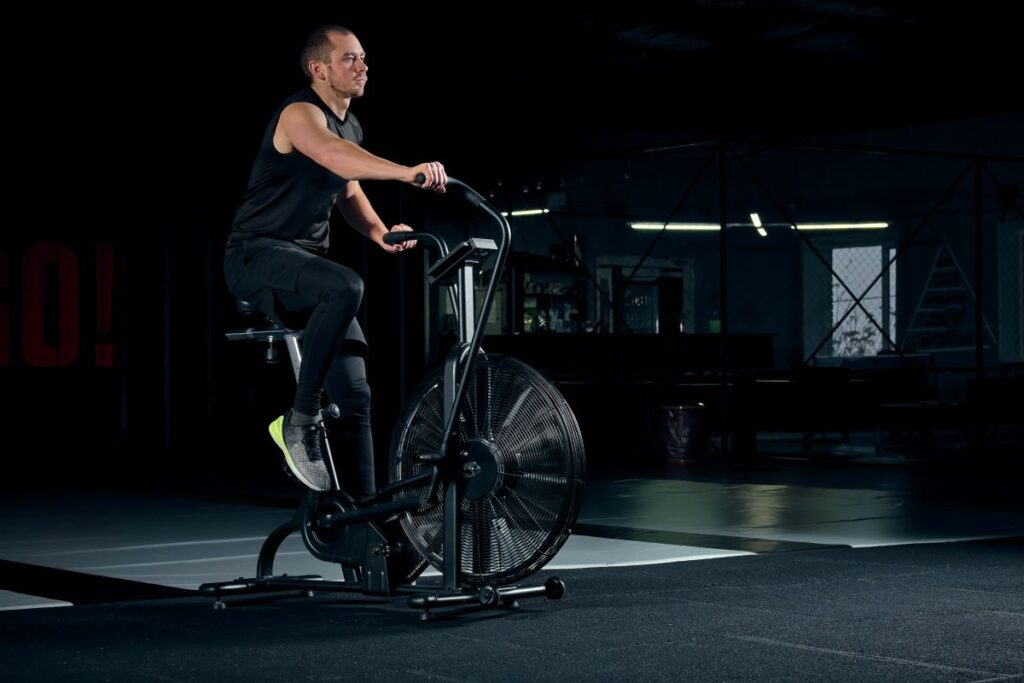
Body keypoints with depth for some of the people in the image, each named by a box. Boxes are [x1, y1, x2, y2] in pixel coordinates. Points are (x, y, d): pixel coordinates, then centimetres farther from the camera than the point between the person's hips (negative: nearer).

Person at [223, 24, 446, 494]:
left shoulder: (351, 127, 13)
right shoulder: (300, 113, -15)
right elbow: (331, 154, -37)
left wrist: (380, 233, 1)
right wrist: (407, 172, -53)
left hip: (307, 261, 8)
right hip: (258, 256, -8)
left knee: (355, 397, -2)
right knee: (345, 286, -39)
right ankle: (300, 420, -27)